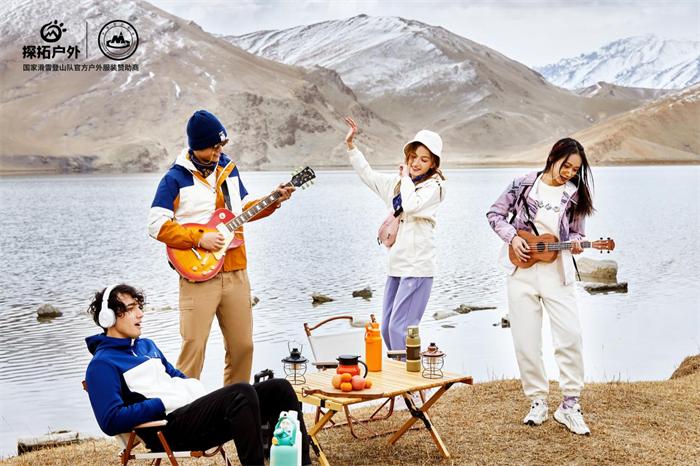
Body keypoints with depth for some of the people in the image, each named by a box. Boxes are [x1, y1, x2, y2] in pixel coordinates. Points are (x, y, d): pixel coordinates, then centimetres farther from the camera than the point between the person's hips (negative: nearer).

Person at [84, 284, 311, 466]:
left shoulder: (146, 345, 24)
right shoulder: (102, 364, -3)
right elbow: (111, 421, -16)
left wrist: (201, 394, 11)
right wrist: (163, 404, -15)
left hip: (195, 409, 9)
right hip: (169, 428, -9)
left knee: (279, 388, -4)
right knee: (241, 393, -33)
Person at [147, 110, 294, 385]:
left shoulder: (228, 168, 12)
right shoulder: (175, 178, -6)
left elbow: (243, 208, 23)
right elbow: (157, 225, -12)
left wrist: (273, 202, 6)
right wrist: (199, 239, -17)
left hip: (236, 273, 6)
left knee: (243, 345, 11)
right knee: (193, 348, -6)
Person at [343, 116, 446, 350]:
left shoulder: (433, 186, -6)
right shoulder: (397, 182, 16)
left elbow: (411, 206, -23)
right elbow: (368, 174, 26)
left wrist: (406, 177, -9)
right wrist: (351, 145, 21)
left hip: (417, 267, -8)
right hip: (396, 266, 8)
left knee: (399, 328, -15)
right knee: (386, 328, 11)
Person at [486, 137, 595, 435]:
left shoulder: (574, 195, 4)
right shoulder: (523, 184, 1)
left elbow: (576, 233, 12)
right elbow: (495, 214, 7)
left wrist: (575, 243, -11)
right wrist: (512, 237, -8)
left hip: (557, 273, 0)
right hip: (522, 271, 0)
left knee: (571, 335, -10)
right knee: (526, 341, 2)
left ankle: (570, 405, 3)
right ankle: (537, 402, 17)